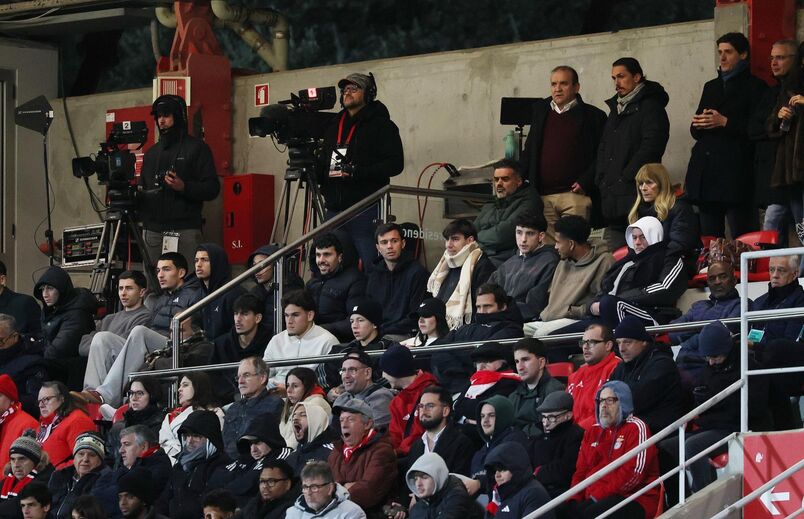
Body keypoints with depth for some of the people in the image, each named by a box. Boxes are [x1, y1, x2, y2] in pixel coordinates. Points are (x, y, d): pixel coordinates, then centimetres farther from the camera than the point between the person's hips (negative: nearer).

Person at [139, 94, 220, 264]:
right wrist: (137, 194, 5)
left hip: (185, 231, -5)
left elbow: (212, 188, -3)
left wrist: (184, 187, -19)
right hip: (153, 230, 5)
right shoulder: (152, 152, 22)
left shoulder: (196, 148, 4)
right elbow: (142, 187, 29)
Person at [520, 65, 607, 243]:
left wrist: (585, 182, -12)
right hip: (542, 195, 4)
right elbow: (529, 150, 21)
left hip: (574, 195, -4)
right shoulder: (541, 110, 16)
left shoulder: (593, 116, 2)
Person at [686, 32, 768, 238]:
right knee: (709, 241, 5)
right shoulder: (711, 87, 23)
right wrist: (698, 124, -2)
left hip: (735, 174, -7)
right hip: (705, 173, 7)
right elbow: (694, 131, 20)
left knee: (741, 238, -11)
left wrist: (725, 122, -14)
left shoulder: (754, 86, 2)